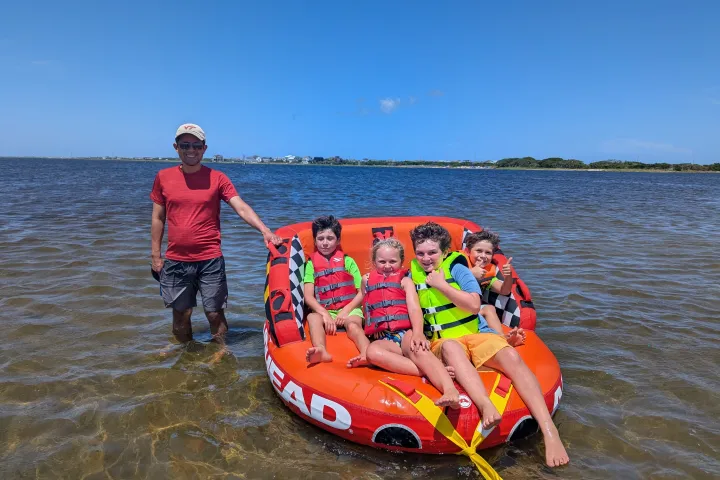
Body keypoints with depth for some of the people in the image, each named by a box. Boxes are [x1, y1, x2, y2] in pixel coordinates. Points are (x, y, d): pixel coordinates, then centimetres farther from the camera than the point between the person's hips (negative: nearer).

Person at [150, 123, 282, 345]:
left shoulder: (217, 178, -2)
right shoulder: (163, 177, 4)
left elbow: (241, 208, -13)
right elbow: (158, 218, 9)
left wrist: (265, 230, -29)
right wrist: (155, 255, 6)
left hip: (210, 260, -2)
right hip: (175, 261, 2)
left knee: (215, 314, 5)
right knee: (181, 314, 15)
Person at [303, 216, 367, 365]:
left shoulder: (347, 261, 11)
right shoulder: (311, 264, 11)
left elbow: (361, 293, 5)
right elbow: (308, 296, 1)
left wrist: (346, 311, -11)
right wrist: (325, 314, -15)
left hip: (349, 309, 0)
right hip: (324, 311, 1)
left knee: (353, 325, -32)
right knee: (312, 317, -31)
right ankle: (321, 351, -56)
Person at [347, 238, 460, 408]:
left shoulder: (405, 281, 11)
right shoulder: (367, 280, 23)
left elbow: (414, 307, -9)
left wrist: (418, 333, -27)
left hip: (406, 332, -1)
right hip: (384, 339, 2)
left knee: (416, 347, -40)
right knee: (372, 350, -37)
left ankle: (450, 390, -59)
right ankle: (432, 372, -43)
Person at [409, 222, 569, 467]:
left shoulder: (456, 267, 1)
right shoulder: (413, 274, 11)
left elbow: (474, 304, -12)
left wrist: (442, 285, -11)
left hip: (476, 333, 0)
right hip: (443, 341, 0)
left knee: (512, 357, -30)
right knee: (451, 347, -39)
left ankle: (549, 430, -36)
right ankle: (487, 407, -58)